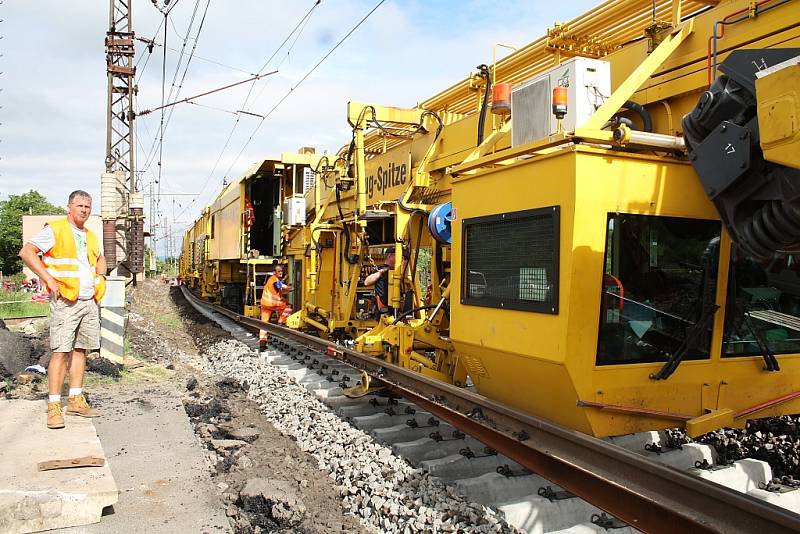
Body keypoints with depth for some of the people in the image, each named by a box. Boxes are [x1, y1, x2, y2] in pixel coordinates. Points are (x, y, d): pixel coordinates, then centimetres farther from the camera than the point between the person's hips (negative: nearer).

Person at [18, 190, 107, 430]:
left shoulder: (90, 236, 17)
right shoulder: (54, 230, -3)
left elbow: (100, 259, 35)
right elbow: (26, 252, -11)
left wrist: (100, 278, 17)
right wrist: (49, 279, -15)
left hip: (90, 302, 7)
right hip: (65, 302, -7)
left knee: (80, 349, 9)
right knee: (61, 351, -9)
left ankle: (75, 400, 16)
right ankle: (54, 406, -5)